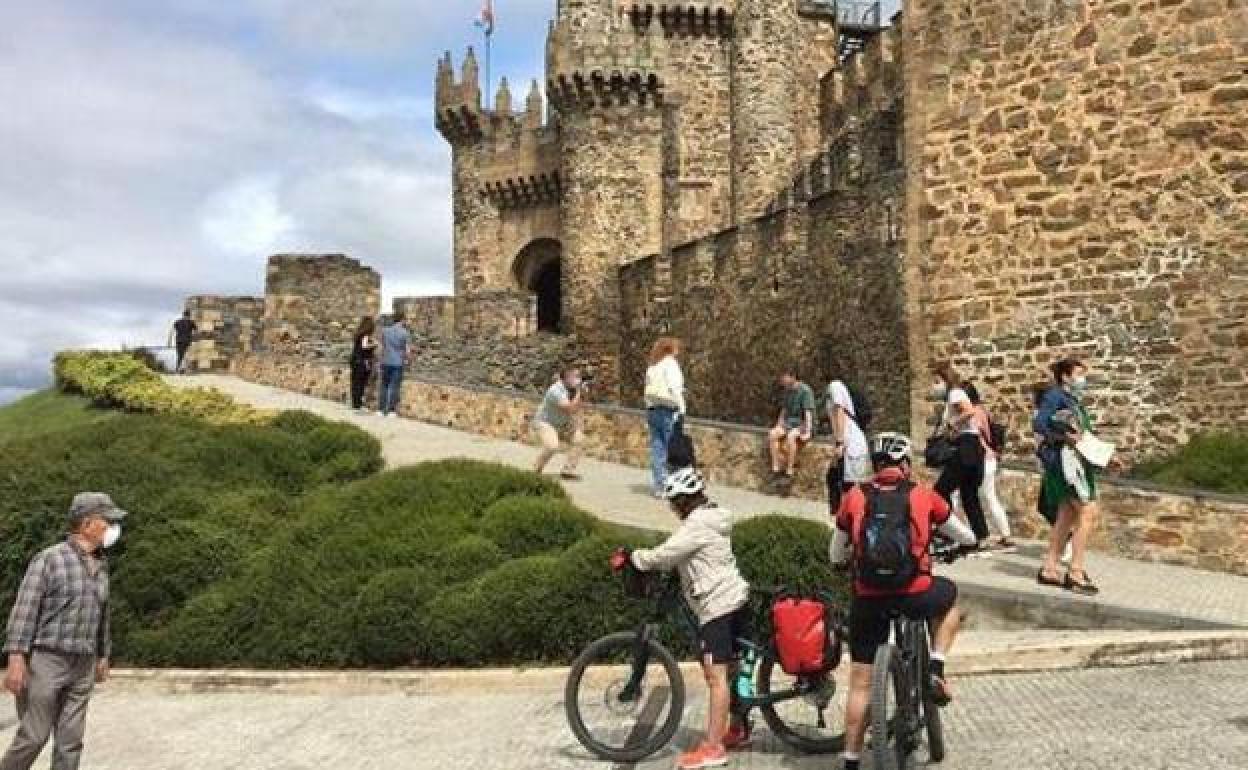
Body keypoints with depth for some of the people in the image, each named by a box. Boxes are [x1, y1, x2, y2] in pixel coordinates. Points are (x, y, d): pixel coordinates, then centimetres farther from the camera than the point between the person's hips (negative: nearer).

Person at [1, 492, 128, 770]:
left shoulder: (101, 566, 11)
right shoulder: (48, 559, -9)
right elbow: (24, 611, -12)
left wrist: (103, 656, 20)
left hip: (83, 667, 6)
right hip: (46, 661, -6)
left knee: (70, 741, 5)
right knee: (33, 736, -3)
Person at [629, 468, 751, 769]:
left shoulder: (697, 525, -16)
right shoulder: (711, 519, 16)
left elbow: (663, 555, -18)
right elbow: (677, 557, 18)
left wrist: (634, 558, -5)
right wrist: (649, 560, 8)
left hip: (717, 606, -11)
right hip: (736, 599, 11)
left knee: (716, 676, -11)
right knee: (731, 670, 19)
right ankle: (737, 728, 31)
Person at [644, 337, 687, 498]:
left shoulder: (652, 367, 15)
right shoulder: (670, 363, -6)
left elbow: (649, 390, 10)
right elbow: (674, 388, -16)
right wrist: (681, 408, -13)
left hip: (652, 410, 7)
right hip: (668, 411, -7)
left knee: (657, 447, 7)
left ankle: (657, 485, 8)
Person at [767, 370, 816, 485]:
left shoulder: (805, 391, -13)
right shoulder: (788, 391, 11)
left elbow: (808, 413, -20)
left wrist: (807, 432, -29)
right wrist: (778, 427, 12)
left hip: (803, 424, -7)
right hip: (790, 423, 7)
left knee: (790, 436, -36)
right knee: (772, 434, -20)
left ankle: (789, 473, -31)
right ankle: (776, 469, -22)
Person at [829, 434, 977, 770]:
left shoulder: (854, 498, 4)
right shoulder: (924, 495, 3)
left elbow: (836, 557, 13)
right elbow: (967, 537, 17)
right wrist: (950, 543, 39)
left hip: (868, 599, 1)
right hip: (915, 595, -1)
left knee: (861, 684, 14)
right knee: (951, 595, 33)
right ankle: (935, 669, 21)